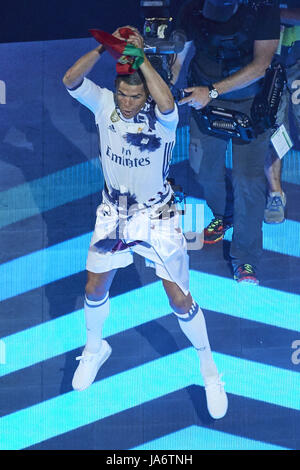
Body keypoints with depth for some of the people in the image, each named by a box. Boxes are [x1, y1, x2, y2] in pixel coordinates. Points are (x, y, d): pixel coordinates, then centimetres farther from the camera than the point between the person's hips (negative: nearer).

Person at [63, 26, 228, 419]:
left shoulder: (162, 116, -23)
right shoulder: (105, 104, -12)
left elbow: (166, 102, -48)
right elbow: (70, 81, -27)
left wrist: (140, 55, -37)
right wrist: (106, 46, -34)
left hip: (157, 216, -3)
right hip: (113, 213, 3)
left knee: (180, 299, 0)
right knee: (95, 290, 12)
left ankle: (208, 365, 24)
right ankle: (95, 348, 44)